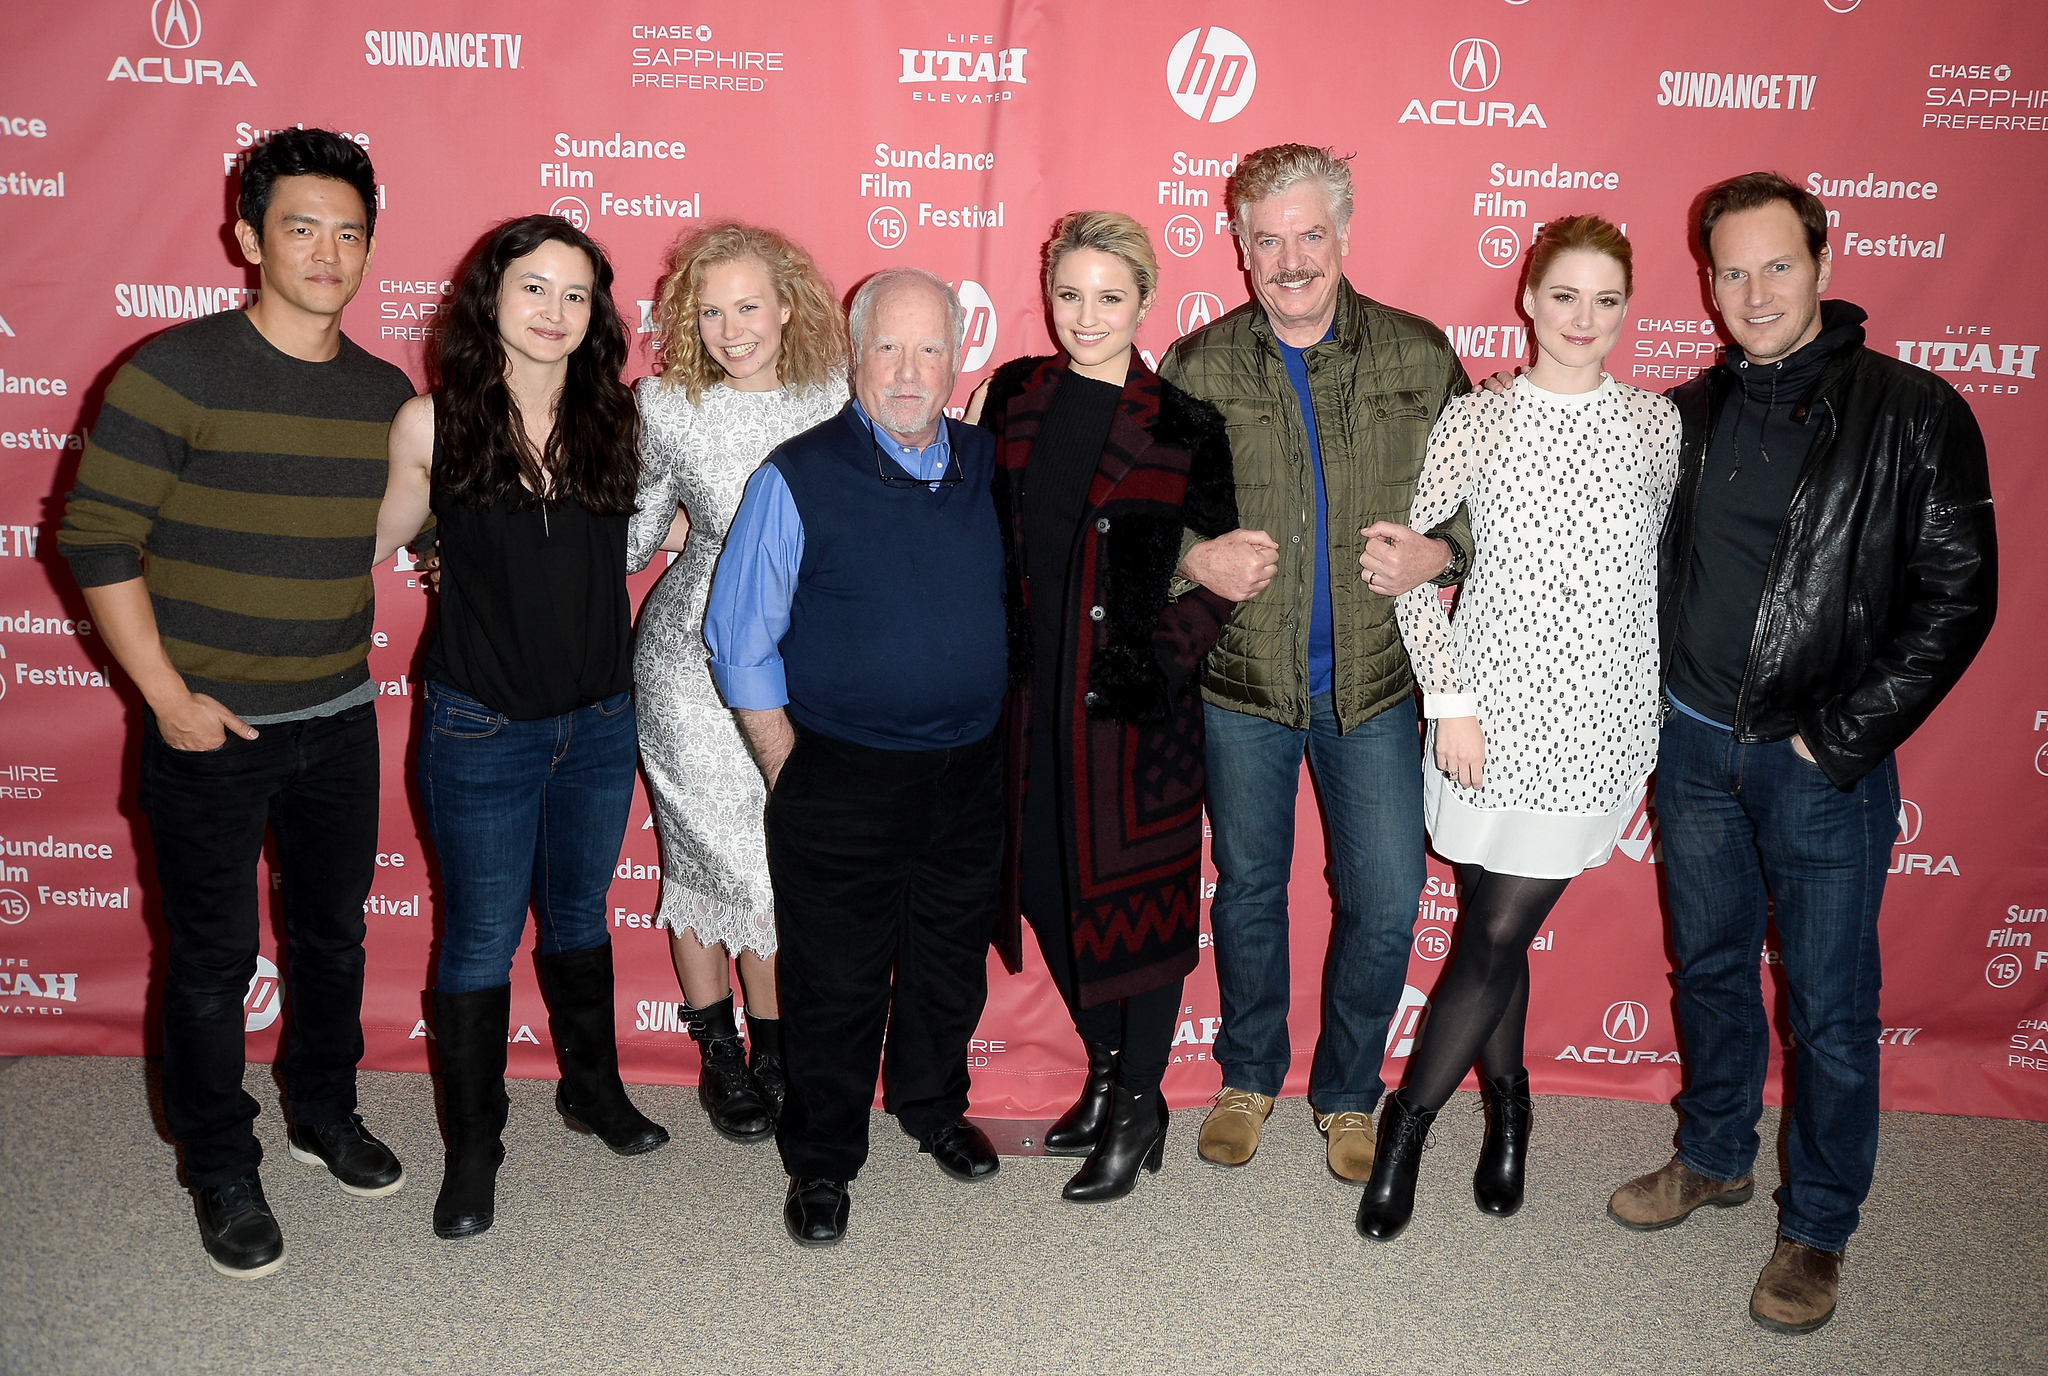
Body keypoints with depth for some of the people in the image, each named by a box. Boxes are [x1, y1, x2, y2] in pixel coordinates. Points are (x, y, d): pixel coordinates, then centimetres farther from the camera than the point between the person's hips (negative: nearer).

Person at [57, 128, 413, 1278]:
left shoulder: (387, 394, 3)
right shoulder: (177, 372, -12)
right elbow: (98, 539, -11)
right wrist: (167, 696, -13)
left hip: (339, 720, 5)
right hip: (211, 728, -4)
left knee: (334, 933, 18)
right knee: (215, 958, 8)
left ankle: (326, 1113, 40)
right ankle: (224, 1173, 26)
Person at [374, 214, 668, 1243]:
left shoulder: (614, 420, -3)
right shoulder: (433, 422, -9)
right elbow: (378, 542, 0)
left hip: (600, 723, 3)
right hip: (481, 730, -3)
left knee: (578, 916, 21)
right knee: (481, 939, 8)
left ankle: (593, 1089, 42)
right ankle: (472, 1148, 27)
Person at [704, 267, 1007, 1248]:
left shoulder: (990, 466, 2)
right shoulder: (798, 479, -11)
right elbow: (739, 641, -6)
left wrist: (987, 727, 11)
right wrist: (791, 773, -6)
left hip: (971, 772, 4)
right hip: (842, 784, -4)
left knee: (951, 962, 20)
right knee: (835, 983, 8)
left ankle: (933, 1107, 45)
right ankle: (821, 1160, 28)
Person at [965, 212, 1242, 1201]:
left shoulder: (1182, 426, -8)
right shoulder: (1011, 396, 4)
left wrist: (1167, 651, -10)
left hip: (1134, 705, -4)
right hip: (1031, 695, 5)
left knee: (1134, 896, 5)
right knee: (1053, 889, 14)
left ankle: (1138, 1108, 23)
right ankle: (1106, 1074, 35)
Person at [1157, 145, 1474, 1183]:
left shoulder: (1419, 356, 0)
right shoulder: (1195, 368, -2)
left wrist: (1439, 552, -12)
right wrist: (1192, 559, -15)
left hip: (1375, 681, 0)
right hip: (1241, 680, 0)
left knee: (1386, 904, 5)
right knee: (1248, 888, 15)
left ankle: (1349, 1090, 30)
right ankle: (1249, 1075, 38)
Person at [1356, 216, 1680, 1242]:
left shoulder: (1658, 426, 3)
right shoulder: (1474, 421, -1)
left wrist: (1665, 713, 7)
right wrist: (1448, 697, -8)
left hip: (1597, 718, 1)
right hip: (1487, 708, 0)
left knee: (1500, 935, 1)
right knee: (1495, 931, 8)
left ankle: (1406, 1125, 19)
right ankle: (1505, 1106, 33)